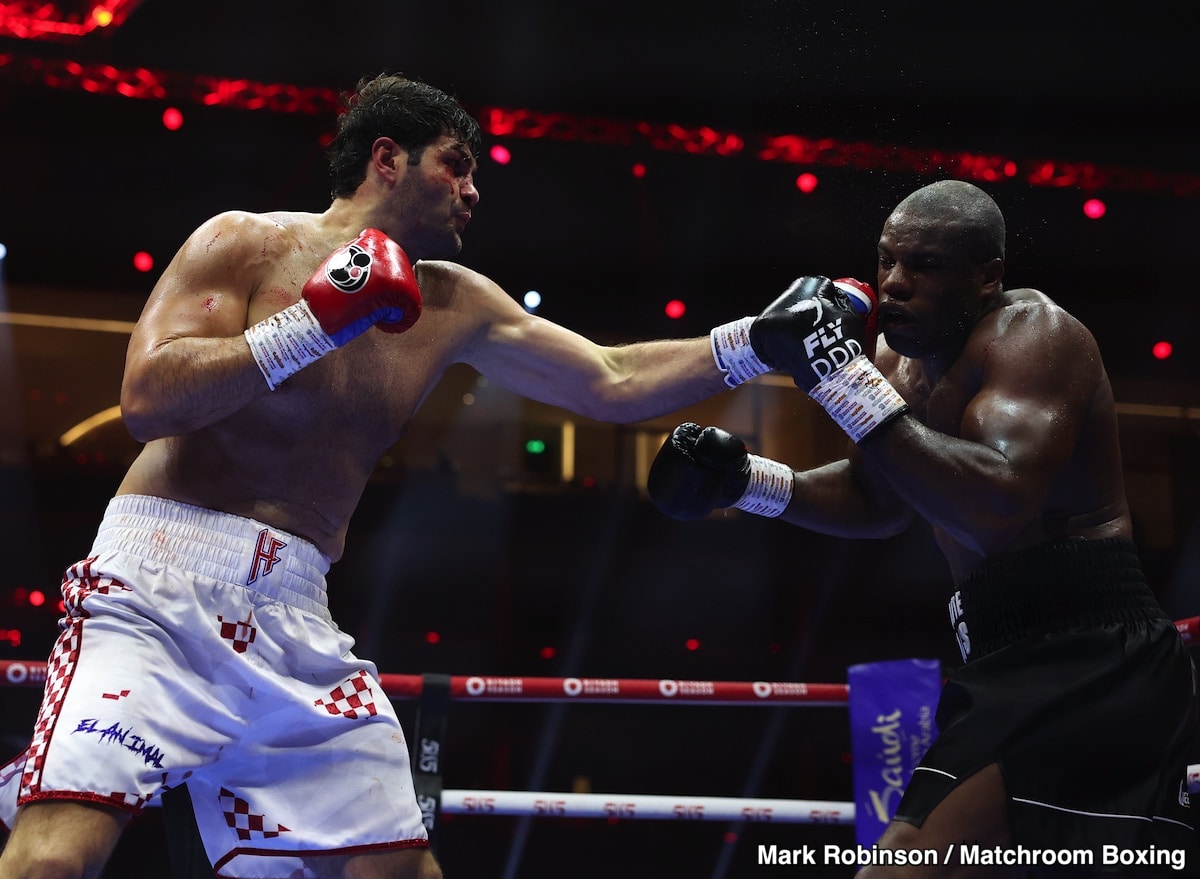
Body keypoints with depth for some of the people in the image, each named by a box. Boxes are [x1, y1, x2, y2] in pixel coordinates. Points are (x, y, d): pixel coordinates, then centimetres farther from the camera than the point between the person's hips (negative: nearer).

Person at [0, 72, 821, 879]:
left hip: (294, 620, 6)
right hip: (161, 583, -6)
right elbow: (148, 401, -14)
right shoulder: (247, 245, -2)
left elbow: (615, 384, 16)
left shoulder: (454, 308, 14)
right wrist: (314, 323, -17)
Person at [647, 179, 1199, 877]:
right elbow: (876, 502, 29)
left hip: (1089, 656, -11)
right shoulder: (900, 361, 13)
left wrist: (844, 378, -29)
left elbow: (1000, 505, -31)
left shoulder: (1031, 331, -13)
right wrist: (749, 481, 14)